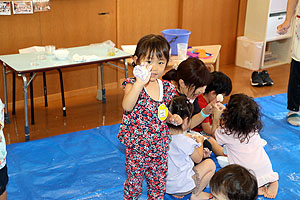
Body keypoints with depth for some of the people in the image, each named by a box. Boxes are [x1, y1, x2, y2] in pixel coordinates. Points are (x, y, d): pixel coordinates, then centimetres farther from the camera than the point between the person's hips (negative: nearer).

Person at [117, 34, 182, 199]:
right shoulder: (133, 85, -16)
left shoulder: (166, 88, -1)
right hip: (137, 147, -4)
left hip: (160, 147, 4)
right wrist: (140, 82, -43)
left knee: (158, 184, 20)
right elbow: (127, 107, -36)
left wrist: (171, 117, -6)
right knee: (133, 183, 14)